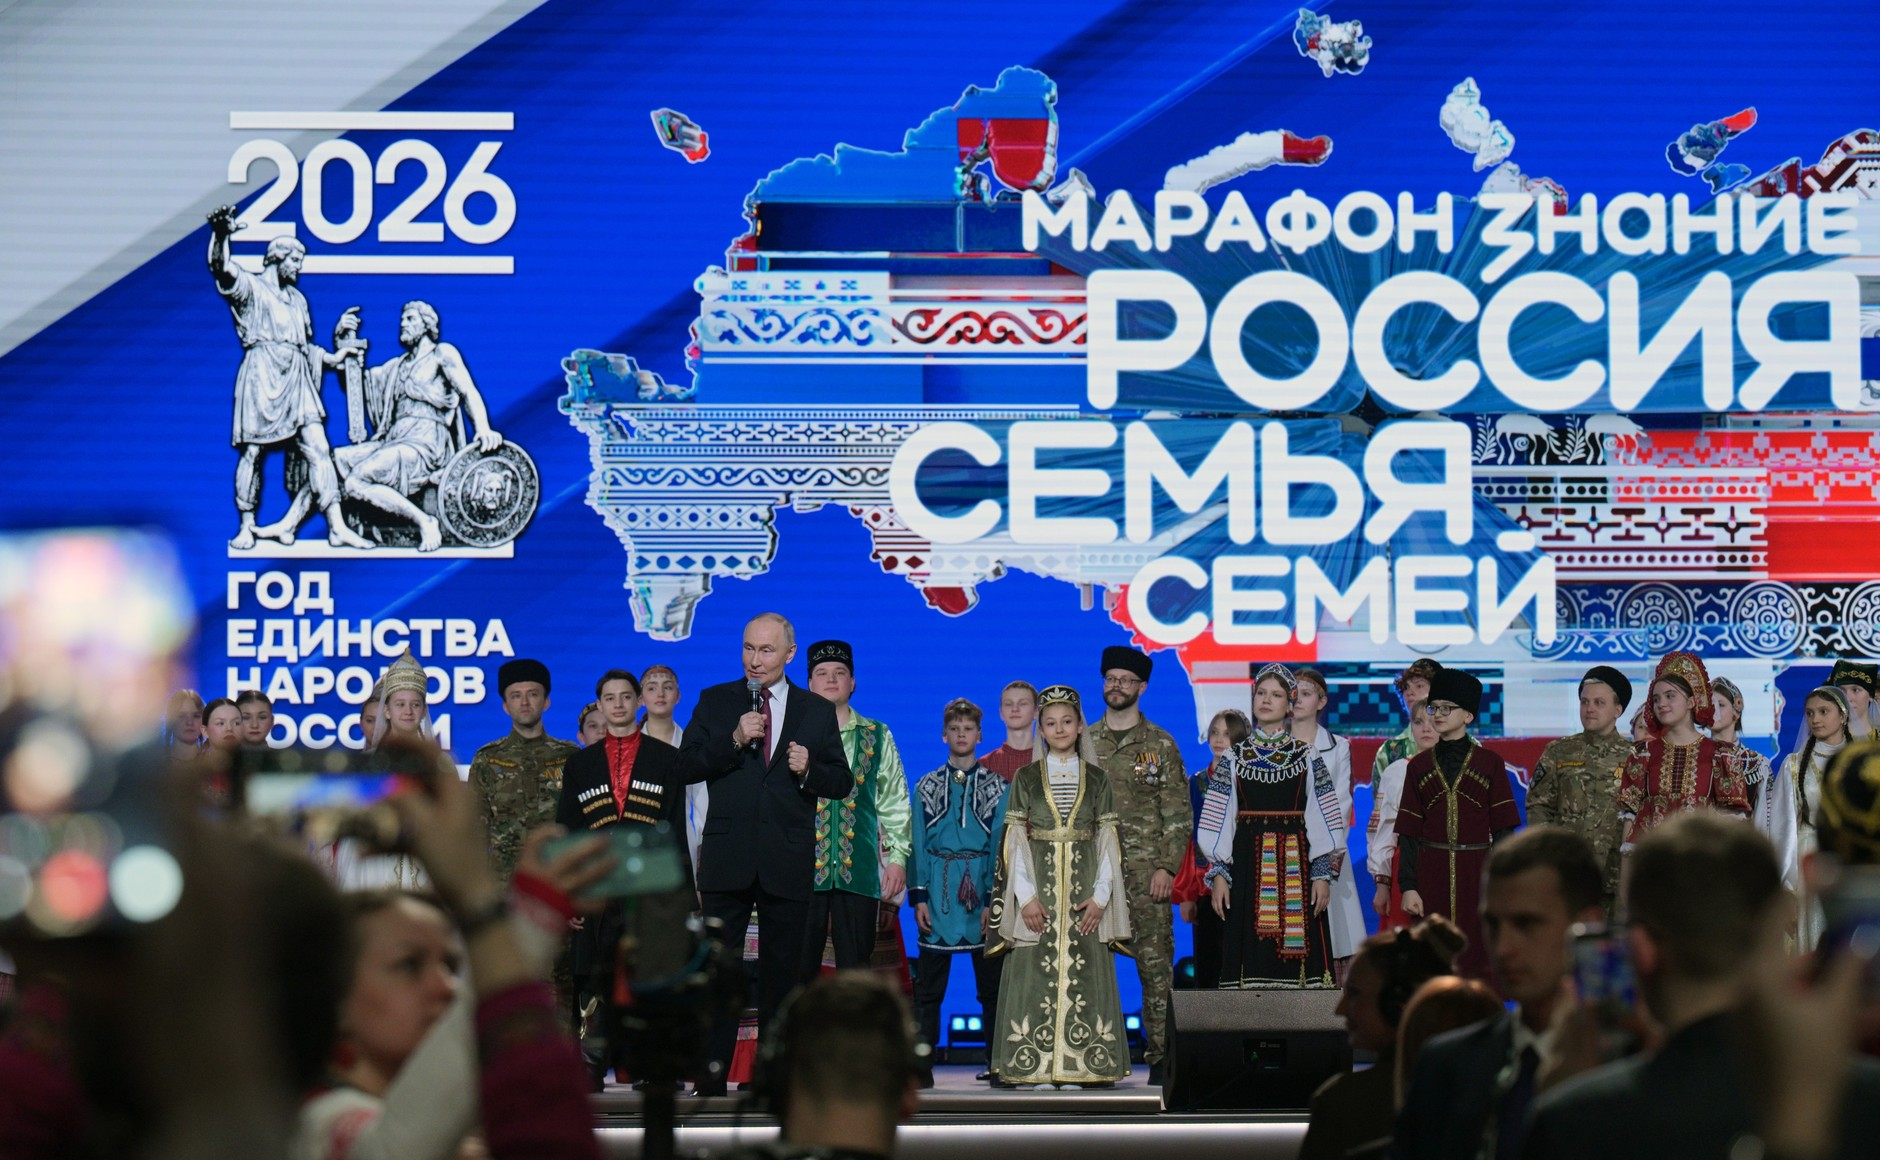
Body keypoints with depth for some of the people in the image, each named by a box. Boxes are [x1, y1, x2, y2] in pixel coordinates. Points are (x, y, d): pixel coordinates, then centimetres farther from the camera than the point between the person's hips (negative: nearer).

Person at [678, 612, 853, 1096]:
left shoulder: (818, 711, 9)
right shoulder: (715, 702, 8)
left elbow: (843, 782, 8)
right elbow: (686, 767, -1)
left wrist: (809, 771, -12)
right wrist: (733, 741, -15)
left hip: (788, 865, 1)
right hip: (727, 860, -1)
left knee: (782, 974, 6)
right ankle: (710, 1081, 0)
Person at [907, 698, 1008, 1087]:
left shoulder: (996, 786, 7)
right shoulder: (927, 787, 10)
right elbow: (918, 844, 8)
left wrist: (993, 899, -7)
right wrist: (918, 896, -2)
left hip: (981, 884, -1)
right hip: (938, 886, 1)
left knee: (991, 982, 1)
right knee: (928, 985, -1)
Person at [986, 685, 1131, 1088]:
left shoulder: (1098, 779, 9)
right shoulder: (1026, 778, 7)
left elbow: (1109, 841, 6)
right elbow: (1014, 841, 2)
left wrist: (1101, 895, -5)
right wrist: (1025, 895, -8)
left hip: (1084, 888, 1)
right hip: (1038, 885, -1)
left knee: (1082, 972, -4)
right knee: (1038, 971, -5)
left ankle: (1077, 1067, -2)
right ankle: (1040, 1069, -4)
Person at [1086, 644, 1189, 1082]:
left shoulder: (1160, 745, 5)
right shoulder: (1084, 743, 12)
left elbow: (1178, 812, 3)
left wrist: (1167, 867, -7)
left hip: (1146, 869, -2)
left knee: (1156, 963, -4)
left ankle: (1161, 1057, -2)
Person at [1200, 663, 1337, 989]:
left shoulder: (1307, 756, 8)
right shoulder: (1235, 757, 10)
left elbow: (1320, 820, 5)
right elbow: (1221, 821, 8)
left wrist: (1322, 874, -4)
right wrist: (1218, 875, -1)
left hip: (1295, 864, 0)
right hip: (1247, 862, 0)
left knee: (1294, 950, -5)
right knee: (1251, 958, -4)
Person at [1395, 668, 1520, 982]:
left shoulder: (1490, 763, 4)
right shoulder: (1419, 765, 8)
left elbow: (1502, 828, 2)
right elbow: (1409, 832, 6)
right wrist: (1409, 886, -1)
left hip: (1476, 873, -1)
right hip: (1432, 874, 1)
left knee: (1477, 965, -1)